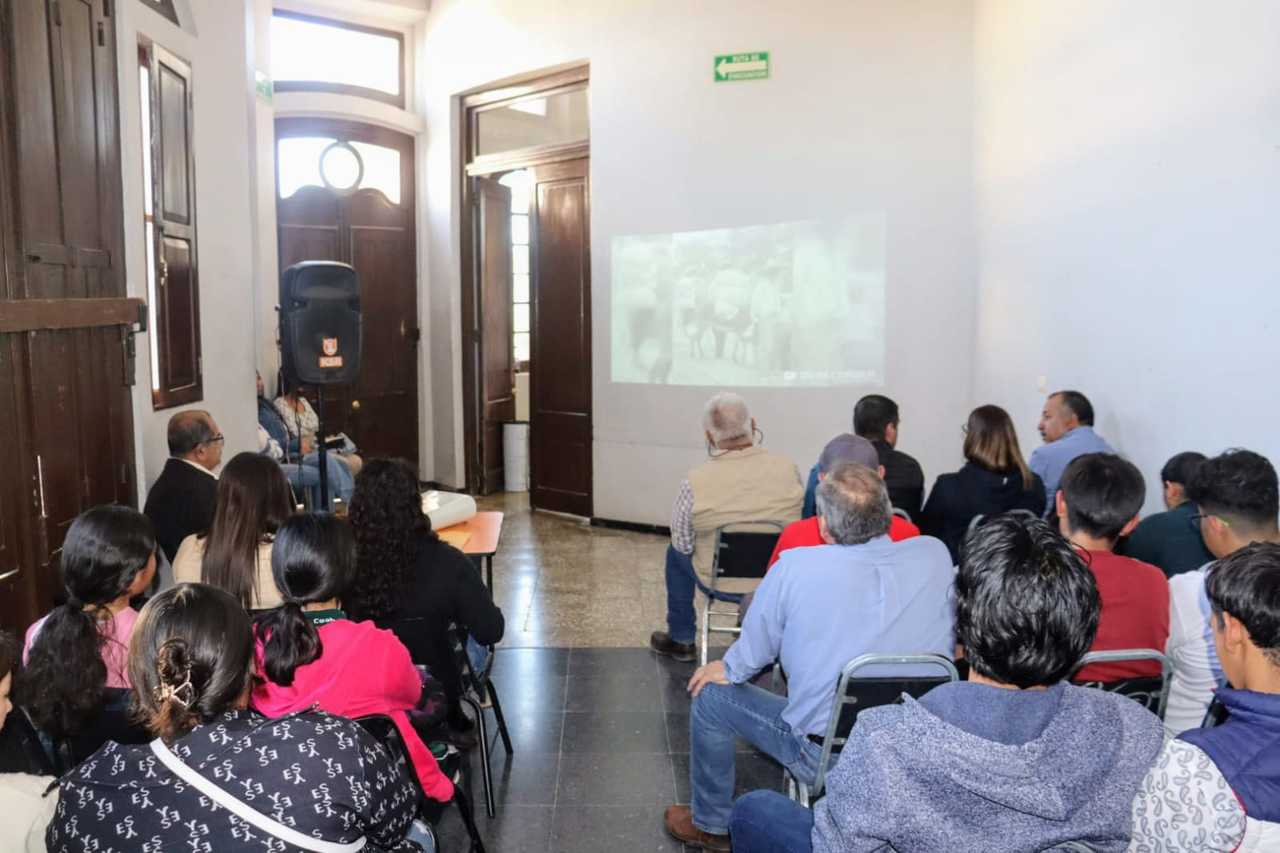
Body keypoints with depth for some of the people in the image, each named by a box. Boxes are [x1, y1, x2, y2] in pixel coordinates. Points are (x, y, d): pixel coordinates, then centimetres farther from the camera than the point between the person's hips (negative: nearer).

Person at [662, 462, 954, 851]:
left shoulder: (794, 567, -20)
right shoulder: (935, 555, -11)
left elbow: (752, 655, -5)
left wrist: (726, 669, 16)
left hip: (825, 759, -4)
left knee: (711, 697, 17)